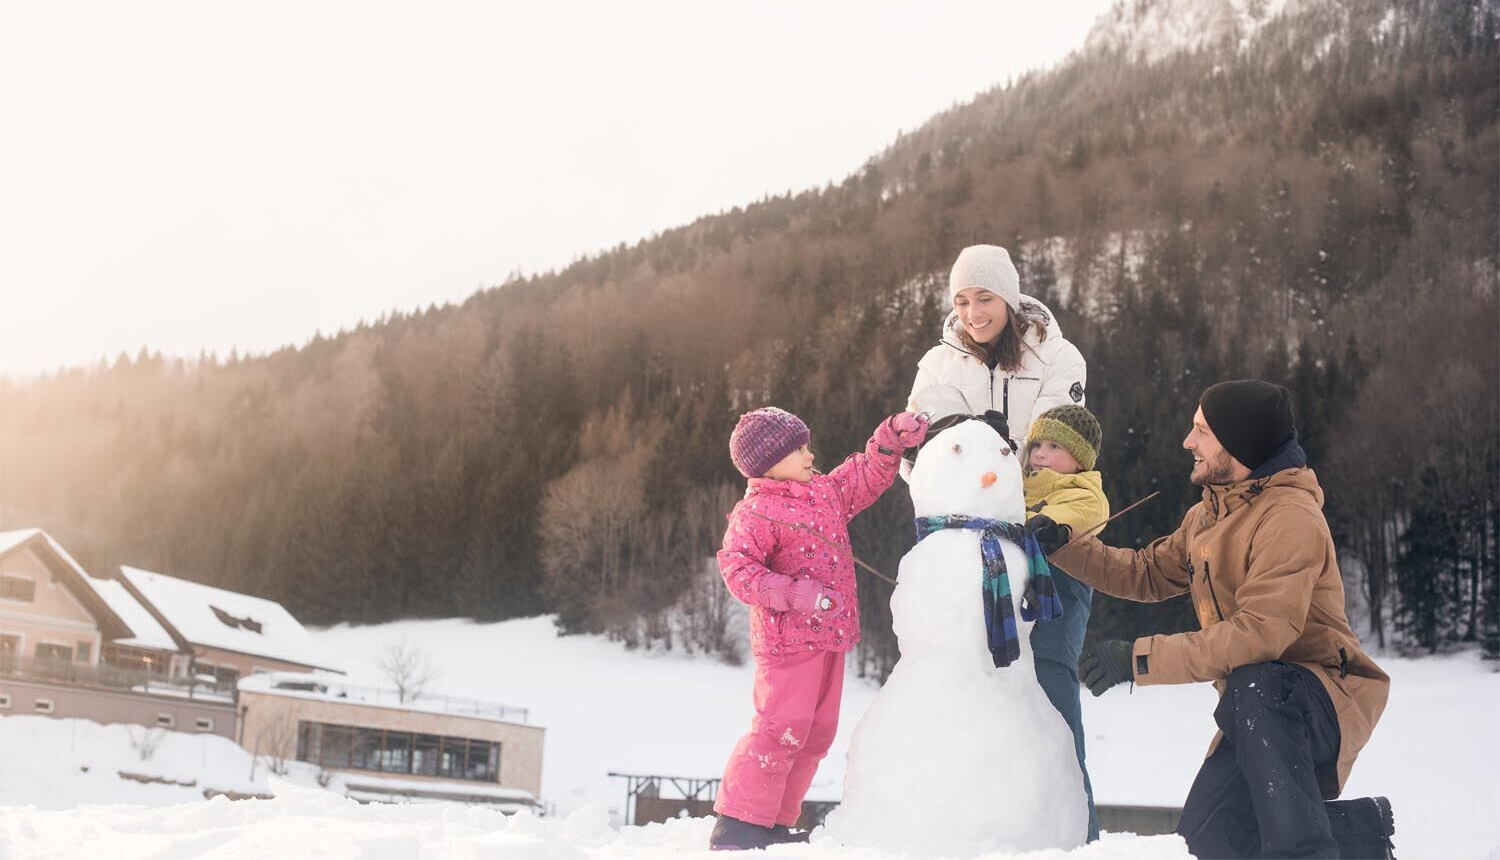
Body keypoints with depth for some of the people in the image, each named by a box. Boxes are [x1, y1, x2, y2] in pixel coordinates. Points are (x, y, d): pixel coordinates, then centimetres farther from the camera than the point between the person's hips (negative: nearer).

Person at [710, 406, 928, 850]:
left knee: (817, 732, 11)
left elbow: (868, 473, 26)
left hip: (830, 637, 9)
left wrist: (894, 436, 11)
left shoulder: (826, 493, 14)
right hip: (787, 641, -9)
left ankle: (777, 822, 19)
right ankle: (737, 824, -6)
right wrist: (794, 594, -29)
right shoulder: (756, 512, -12)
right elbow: (737, 566, -21)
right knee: (781, 727, -14)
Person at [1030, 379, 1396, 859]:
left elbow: (1260, 632, -30)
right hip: (1259, 714, 9)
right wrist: (1063, 546, 4)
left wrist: (1140, 659, -31)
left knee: (1254, 683, -40)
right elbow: (1147, 573, 17)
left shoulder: (1290, 517, -20)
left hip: (1326, 701, -8)